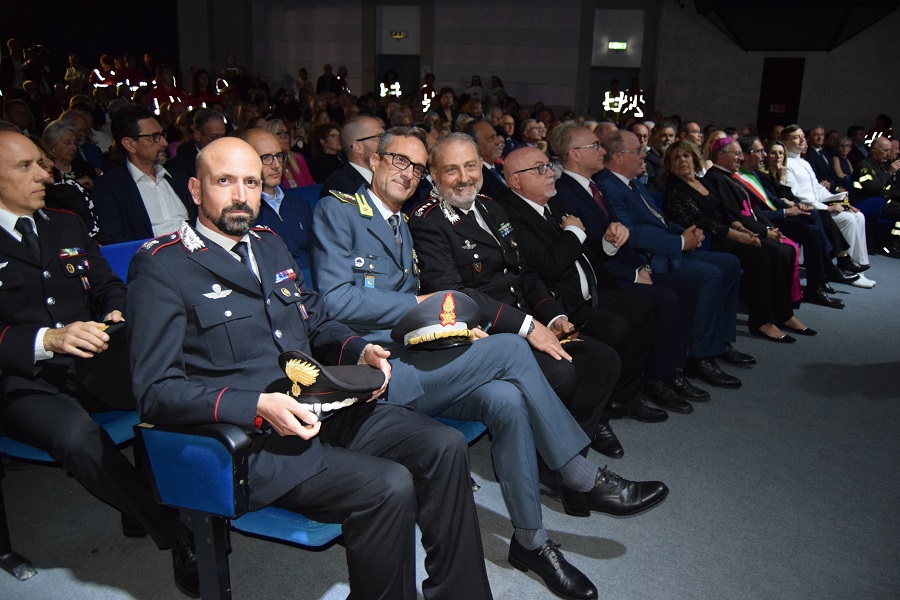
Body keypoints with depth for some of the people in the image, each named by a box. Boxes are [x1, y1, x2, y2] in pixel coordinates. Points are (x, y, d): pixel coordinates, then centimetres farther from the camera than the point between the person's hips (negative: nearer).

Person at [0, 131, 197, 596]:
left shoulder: (67, 226, 17)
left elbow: (109, 285, 20)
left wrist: (115, 314, -4)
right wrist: (47, 340, -26)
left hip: (89, 363, 5)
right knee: (78, 436, -37)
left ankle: (145, 511, -5)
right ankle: (178, 539, -22)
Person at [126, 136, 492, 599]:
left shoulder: (269, 245, 17)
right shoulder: (162, 266, -5)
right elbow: (155, 391, -12)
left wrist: (360, 351, 2)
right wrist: (257, 407, -24)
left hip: (319, 408, 7)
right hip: (247, 440, -7)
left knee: (445, 446, -8)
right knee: (389, 485, -26)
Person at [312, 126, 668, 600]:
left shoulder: (401, 224, 24)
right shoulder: (337, 211, -1)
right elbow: (336, 300, -13)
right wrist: (418, 304, -9)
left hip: (411, 359, 7)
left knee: (506, 399, -21)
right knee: (510, 350, -21)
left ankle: (530, 539, -8)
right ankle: (582, 480, -8)